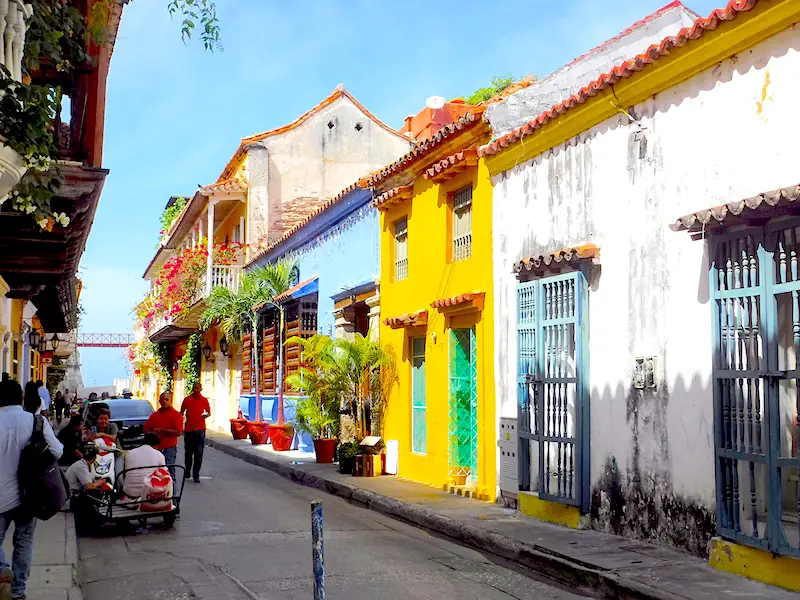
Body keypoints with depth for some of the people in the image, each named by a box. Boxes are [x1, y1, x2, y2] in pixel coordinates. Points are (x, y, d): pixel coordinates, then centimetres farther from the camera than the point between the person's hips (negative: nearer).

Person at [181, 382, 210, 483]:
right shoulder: (187, 399, 3)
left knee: (198, 454, -5)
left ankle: (196, 475, -3)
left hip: (200, 429, -1)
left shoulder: (204, 400, 4)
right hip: (188, 429, 1)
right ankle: (187, 472, 31)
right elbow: (181, 412, 9)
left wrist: (207, 415, -12)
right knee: (188, 453, 12)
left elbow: (209, 412, 10)